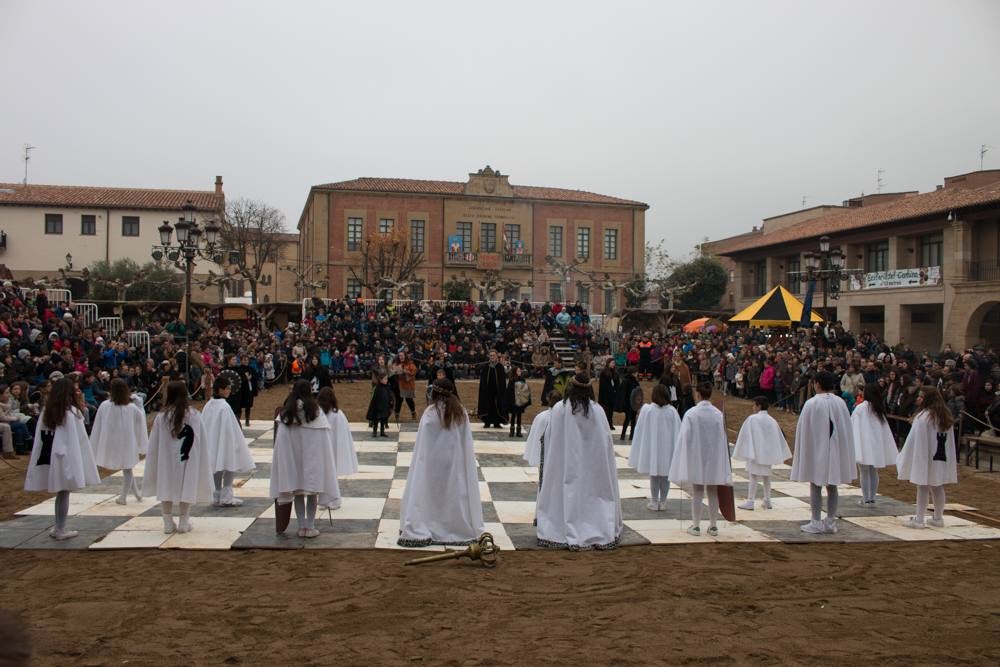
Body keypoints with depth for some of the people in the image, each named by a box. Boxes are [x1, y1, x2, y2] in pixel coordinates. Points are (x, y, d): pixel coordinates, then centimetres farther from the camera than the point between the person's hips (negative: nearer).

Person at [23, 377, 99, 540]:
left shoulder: (46, 411, 5)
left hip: (48, 458, 5)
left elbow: (40, 437, 6)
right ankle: (60, 530, 8)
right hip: (66, 458, -5)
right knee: (64, 493, 3)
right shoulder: (72, 412, -11)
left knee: (60, 492, 14)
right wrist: (81, 463, -2)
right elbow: (79, 439, -9)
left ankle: (58, 528, 19)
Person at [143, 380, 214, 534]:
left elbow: (154, 444, -3)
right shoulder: (195, 415, -9)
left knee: (166, 488, 12)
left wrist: (153, 465, 8)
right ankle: (184, 522, 14)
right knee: (187, 488, 11)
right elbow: (201, 443, -4)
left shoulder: (162, 416, -10)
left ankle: (168, 523, 16)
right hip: (188, 460, 0)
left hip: (166, 460, 0)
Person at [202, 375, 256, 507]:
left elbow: (204, 426, 8)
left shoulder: (208, 405, 2)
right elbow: (230, 429, -19)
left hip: (211, 444, 7)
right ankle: (226, 498, 4)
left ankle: (216, 497, 20)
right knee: (230, 469, 4)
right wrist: (236, 444, -11)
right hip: (224, 444, -7)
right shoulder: (224, 406, -19)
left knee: (216, 469, 14)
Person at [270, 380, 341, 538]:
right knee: (312, 491, 8)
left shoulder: (286, 411, -2)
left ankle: (301, 526, 16)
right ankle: (310, 527, 10)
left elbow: (279, 436, -2)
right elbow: (324, 435, -9)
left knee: (297, 492, 13)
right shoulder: (315, 410, -9)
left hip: (291, 456, 2)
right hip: (312, 456, -2)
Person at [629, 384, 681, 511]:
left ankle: (654, 502, 13)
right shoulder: (672, 411, -8)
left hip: (652, 447, -1)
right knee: (665, 476, 11)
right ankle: (662, 502, 16)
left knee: (654, 475, 9)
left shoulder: (647, 410, -10)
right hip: (668, 448, 1)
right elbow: (677, 432, -2)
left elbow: (640, 431, -5)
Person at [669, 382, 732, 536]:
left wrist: (684, 459, 0)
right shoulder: (718, 414, -3)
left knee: (697, 493, 5)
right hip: (714, 458, 2)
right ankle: (713, 526, 16)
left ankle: (696, 526, 9)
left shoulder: (691, 413, -12)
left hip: (696, 458, -2)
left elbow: (685, 438, -9)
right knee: (713, 493, 11)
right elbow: (723, 438, 3)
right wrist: (724, 463, 11)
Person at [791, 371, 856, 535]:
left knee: (815, 486, 4)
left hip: (816, 450, -4)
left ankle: (816, 523, 6)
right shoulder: (840, 403, -1)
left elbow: (804, 430, -8)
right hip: (835, 451, 4)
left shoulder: (811, 404, -14)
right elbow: (846, 429, 6)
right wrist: (843, 450, 15)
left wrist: (803, 452, 2)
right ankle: (831, 522, 16)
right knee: (832, 486, 11)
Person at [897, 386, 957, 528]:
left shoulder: (923, 417, -16)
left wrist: (906, 461, -8)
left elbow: (916, 440, -15)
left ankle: (919, 520, 1)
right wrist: (951, 461, 18)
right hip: (942, 459, 7)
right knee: (938, 488, 13)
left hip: (925, 458, -7)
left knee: (923, 488, -3)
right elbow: (950, 441, 12)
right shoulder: (945, 416, 8)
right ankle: (938, 518, 19)